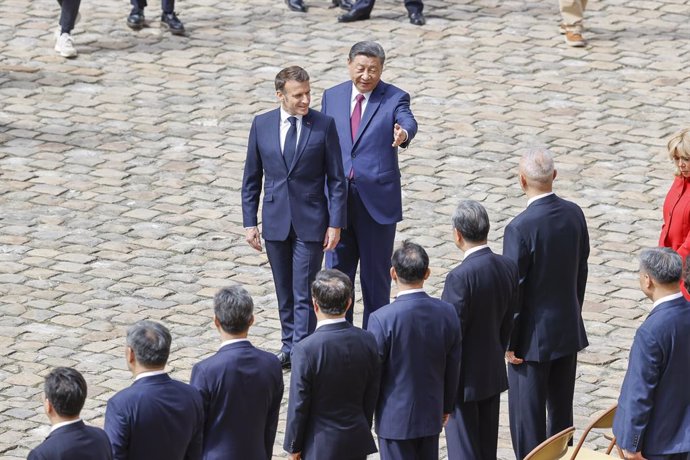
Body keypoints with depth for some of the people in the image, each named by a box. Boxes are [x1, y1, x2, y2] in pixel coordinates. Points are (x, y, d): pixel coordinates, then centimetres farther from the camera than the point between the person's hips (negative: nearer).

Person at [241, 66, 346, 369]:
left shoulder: (324, 125, -6)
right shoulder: (262, 125, 1)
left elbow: (336, 179, -3)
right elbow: (252, 178, 7)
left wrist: (335, 223, -7)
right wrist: (250, 222, 3)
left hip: (310, 222, -3)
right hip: (275, 222, 3)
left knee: (304, 293, -5)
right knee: (284, 291, 13)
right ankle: (289, 346, 26)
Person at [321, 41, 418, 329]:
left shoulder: (395, 99, -4)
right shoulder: (332, 97, 8)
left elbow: (408, 122, -25)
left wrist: (403, 134, -50)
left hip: (377, 199, -3)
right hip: (337, 197, 3)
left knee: (376, 275, 6)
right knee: (336, 272, 8)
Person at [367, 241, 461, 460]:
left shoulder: (382, 319, -23)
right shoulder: (447, 313, -8)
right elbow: (452, 369, 2)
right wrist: (446, 406, 17)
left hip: (395, 419, -4)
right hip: (431, 414, 4)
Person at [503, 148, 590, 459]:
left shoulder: (520, 229, -24)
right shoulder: (574, 214, -4)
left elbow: (513, 290, -17)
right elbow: (581, 271, 7)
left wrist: (508, 340, -7)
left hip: (534, 336, -6)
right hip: (569, 328, 7)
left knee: (527, 416, 4)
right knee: (562, 410, 18)